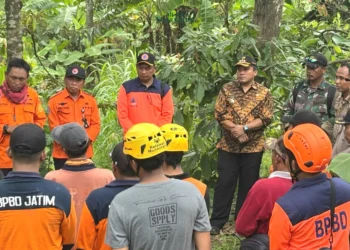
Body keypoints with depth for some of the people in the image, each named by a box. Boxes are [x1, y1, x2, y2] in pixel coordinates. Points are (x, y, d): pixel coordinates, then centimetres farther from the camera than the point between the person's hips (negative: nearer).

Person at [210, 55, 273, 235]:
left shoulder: (264, 93, 0)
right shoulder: (227, 89, 2)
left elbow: (266, 119, -8)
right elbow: (219, 114, -3)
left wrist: (244, 127, -19)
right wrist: (234, 129, -17)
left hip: (253, 147, 0)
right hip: (228, 145, 0)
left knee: (248, 184, 8)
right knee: (225, 182, 1)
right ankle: (217, 221, 9)